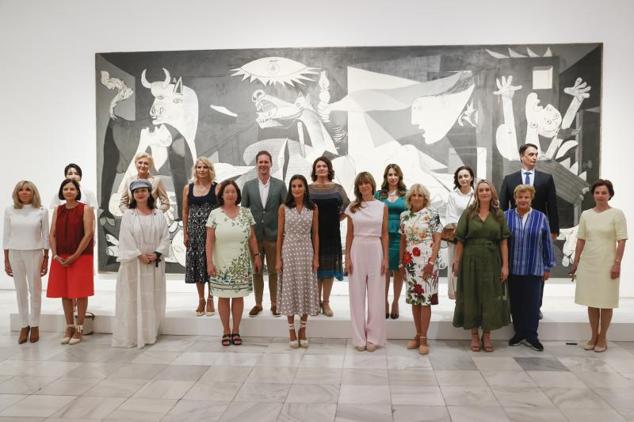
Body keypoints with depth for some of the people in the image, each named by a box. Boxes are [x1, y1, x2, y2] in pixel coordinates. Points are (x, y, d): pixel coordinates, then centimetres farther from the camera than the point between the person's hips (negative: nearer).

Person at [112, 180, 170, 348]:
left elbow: (165, 237, 1)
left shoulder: (159, 215, 6)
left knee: (152, 298, 7)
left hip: (155, 263, 3)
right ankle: (132, 334, 6)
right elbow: (126, 238, -8)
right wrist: (140, 255, -15)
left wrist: (157, 253, -12)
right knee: (133, 298, 0)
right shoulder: (128, 215, -1)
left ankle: (150, 333, 17)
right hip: (134, 262, -2)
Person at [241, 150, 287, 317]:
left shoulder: (280, 185, 0)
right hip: (254, 235, 1)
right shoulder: (248, 186, 4)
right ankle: (258, 304, 22)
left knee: (274, 271, 8)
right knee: (256, 271, 10)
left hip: (273, 235, -1)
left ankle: (274, 304, 21)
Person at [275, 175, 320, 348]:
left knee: (306, 288, 5)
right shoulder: (284, 208, 0)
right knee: (290, 288, 5)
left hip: (306, 251, 1)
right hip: (289, 251, -1)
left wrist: (316, 257, -1)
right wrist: (278, 259, -3)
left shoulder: (313, 208, 3)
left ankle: (302, 329, 20)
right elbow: (280, 234, 1)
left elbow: (315, 234, 5)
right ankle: (292, 330, 16)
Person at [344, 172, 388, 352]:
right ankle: (359, 338, 15)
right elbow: (349, 234, 6)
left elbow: (384, 234, 4)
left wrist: (385, 258, -2)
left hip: (376, 251, 0)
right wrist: (347, 257, -1)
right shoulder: (352, 207, 4)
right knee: (357, 295, 5)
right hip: (357, 251, 1)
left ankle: (373, 337, 15)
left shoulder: (382, 207, 4)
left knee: (376, 295, 4)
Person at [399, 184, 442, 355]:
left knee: (425, 298, -5)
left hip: (426, 261, -4)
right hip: (410, 261, 5)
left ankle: (424, 338, 2)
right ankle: (418, 335, 18)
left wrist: (431, 262, -14)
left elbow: (437, 240, -6)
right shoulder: (405, 216, 9)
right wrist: (401, 262, 11)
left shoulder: (432, 214, -4)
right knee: (413, 298, 8)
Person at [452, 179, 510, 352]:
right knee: (471, 296, 5)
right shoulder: (468, 213, 1)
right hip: (471, 260, -1)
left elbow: (503, 242, 0)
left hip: (492, 262, 1)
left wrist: (505, 265, -5)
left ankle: (487, 335, 20)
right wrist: (457, 261, -5)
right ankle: (474, 334, 17)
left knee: (491, 298, 5)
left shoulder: (499, 215, 4)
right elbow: (460, 240, -1)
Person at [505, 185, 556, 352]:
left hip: (534, 269, -1)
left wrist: (548, 267, 4)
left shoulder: (541, 218, 3)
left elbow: (547, 243, 5)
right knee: (515, 302, 8)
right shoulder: (506, 216, 2)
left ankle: (531, 336, 12)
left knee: (532, 303, 2)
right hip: (512, 268, 1)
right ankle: (519, 332, 21)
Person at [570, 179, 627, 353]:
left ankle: (602, 338, 16)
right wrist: (575, 262, 7)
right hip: (588, 264, 3)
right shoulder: (586, 215, 6)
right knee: (591, 301, 9)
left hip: (607, 265, -3)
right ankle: (594, 336, 20)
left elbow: (621, 241, -7)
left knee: (605, 302, 4)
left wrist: (617, 263, -13)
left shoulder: (617, 214, -4)